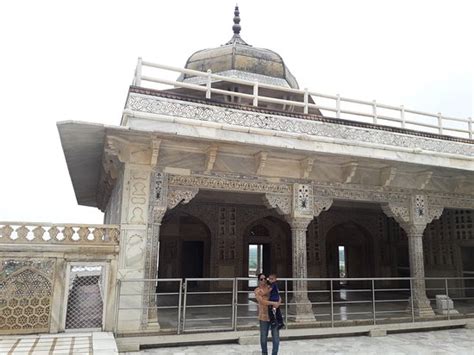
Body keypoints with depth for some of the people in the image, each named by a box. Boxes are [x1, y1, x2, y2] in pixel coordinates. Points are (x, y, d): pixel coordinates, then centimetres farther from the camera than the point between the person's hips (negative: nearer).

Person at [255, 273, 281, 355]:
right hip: (264, 316, -2)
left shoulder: (271, 287, 9)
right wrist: (274, 303, -20)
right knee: (264, 337, 8)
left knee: (276, 337, 1)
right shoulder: (257, 290, -2)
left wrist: (278, 303, -15)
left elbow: (279, 298, 7)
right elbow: (262, 301, -14)